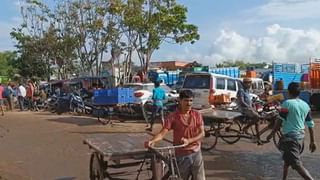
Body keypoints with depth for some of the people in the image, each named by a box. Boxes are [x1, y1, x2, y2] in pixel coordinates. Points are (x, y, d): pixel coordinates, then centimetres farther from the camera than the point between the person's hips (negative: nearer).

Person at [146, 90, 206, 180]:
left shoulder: (197, 115, 0)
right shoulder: (173, 117, -9)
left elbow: (202, 133, -5)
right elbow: (162, 133, -16)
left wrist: (188, 140, -21)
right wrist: (152, 141, -36)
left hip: (196, 153, 2)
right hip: (181, 155, -2)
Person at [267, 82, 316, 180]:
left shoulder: (287, 103, -12)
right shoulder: (305, 105, 7)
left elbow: (280, 121, -14)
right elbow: (310, 125, 9)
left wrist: (271, 134, -4)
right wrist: (312, 141, 15)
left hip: (290, 137, -8)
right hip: (300, 136, 8)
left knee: (297, 165, -8)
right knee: (287, 159, 25)